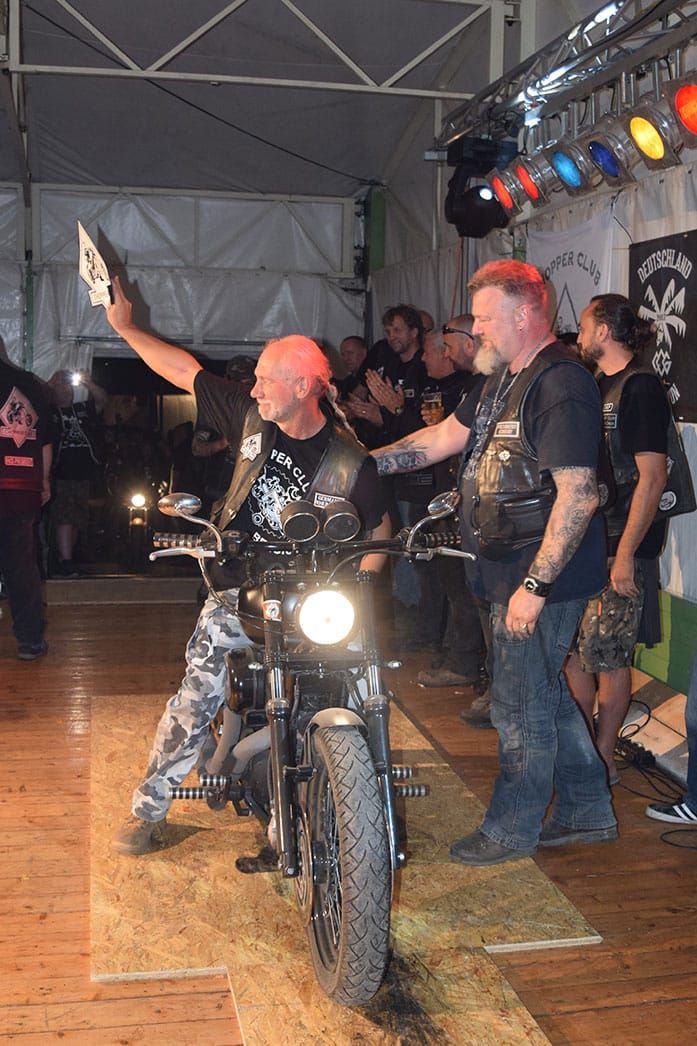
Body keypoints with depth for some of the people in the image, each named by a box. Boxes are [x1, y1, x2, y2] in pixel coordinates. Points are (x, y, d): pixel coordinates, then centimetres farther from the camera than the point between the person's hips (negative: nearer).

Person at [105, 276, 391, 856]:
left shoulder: (350, 462, -8)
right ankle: (148, 809, 8)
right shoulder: (251, 417, 0)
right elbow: (186, 371, 8)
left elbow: (378, 528, 4)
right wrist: (126, 327, 7)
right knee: (193, 703, -5)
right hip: (236, 593, 2)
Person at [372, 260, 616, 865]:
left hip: (539, 578, -10)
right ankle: (588, 811, 34)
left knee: (521, 706, 4)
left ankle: (512, 830, 21)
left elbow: (579, 495, -25)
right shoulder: (507, 378, 12)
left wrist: (534, 586, -25)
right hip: (514, 571, 10)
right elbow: (445, 438, 18)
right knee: (545, 692, 19)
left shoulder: (560, 385, -20)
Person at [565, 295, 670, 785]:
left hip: (621, 547, -9)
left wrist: (626, 553, -22)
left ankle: (603, 759, 13)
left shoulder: (640, 387, -13)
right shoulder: (601, 386, 15)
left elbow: (653, 477, -18)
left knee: (609, 657, 0)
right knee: (573, 649, 13)